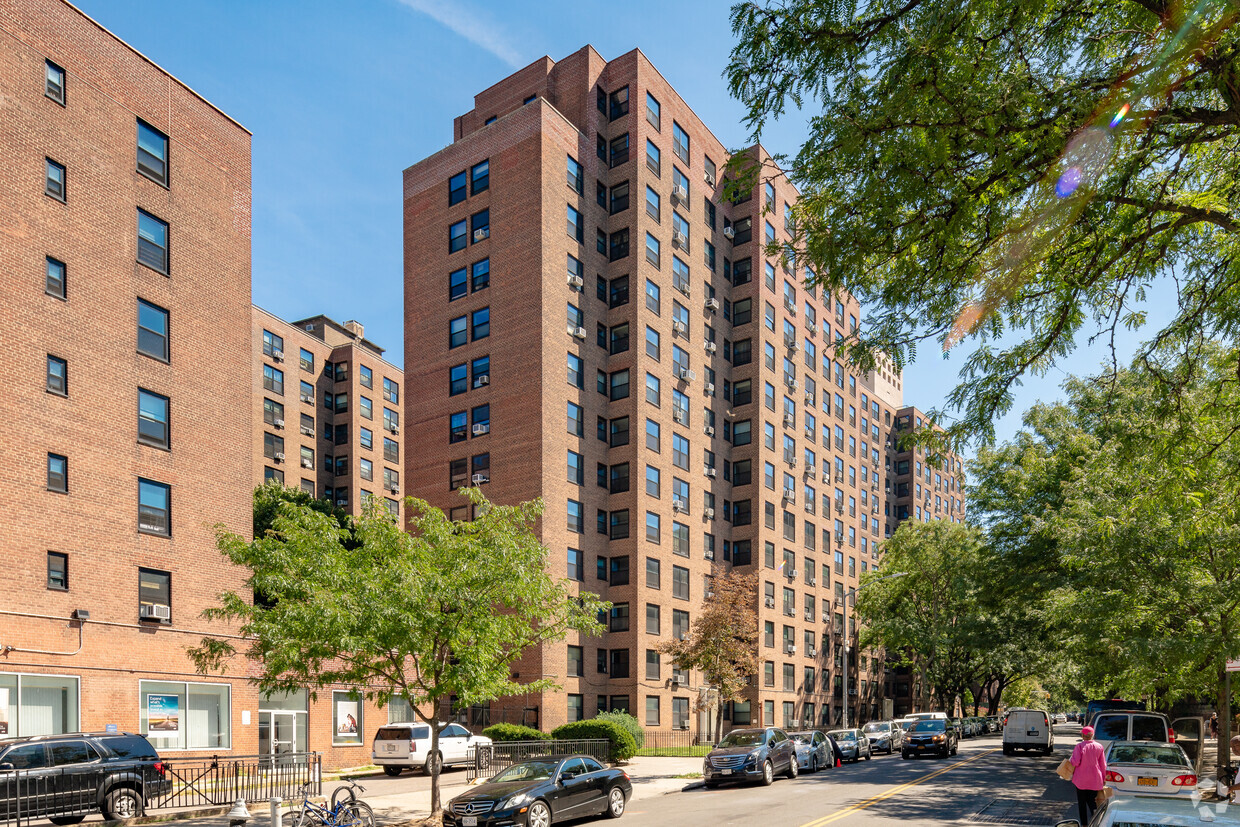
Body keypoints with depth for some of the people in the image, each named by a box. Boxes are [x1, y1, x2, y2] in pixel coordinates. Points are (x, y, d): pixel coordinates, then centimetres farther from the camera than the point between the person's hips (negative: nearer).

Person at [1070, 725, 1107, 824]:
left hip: (1081, 779, -2)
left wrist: (1070, 760, 4)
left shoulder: (1079, 746, -12)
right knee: (1092, 801, 11)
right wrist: (1103, 778, 15)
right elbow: (1103, 765, 4)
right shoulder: (1099, 747, -2)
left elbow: (1076, 762, -18)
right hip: (1095, 779, 2)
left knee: (1082, 803, 11)